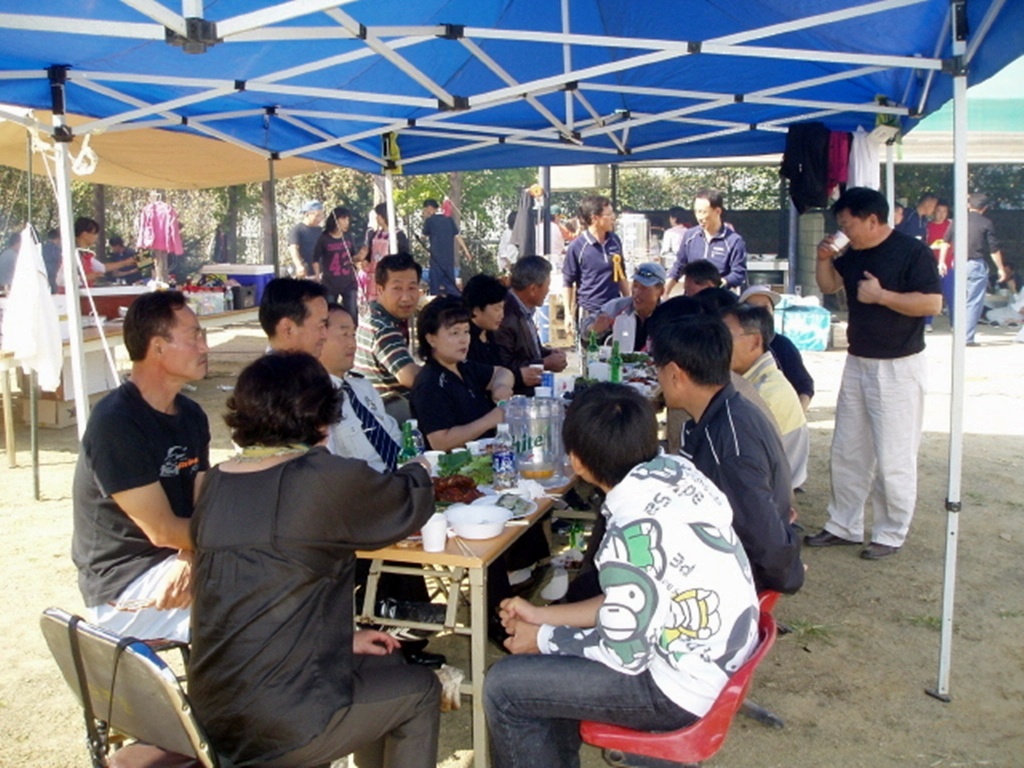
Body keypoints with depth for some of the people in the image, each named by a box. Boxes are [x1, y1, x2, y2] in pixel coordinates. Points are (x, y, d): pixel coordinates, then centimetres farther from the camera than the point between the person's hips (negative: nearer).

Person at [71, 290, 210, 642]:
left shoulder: (191, 415, 7)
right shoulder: (115, 424, -19)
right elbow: (162, 530, -20)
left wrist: (189, 560, -19)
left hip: (176, 564, 8)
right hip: (123, 588, -8)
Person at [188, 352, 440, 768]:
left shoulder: (216, 483, 2)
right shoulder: (327, 479, -19)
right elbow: (410, 505, 0)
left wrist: (343, 637, 15)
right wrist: (417, 470, 23)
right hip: (276, 724, -7)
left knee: (382, 667, 26)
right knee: (418, 689, 17)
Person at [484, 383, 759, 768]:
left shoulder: (630, 537, -30)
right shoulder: (676, 471, -6)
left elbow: (625, 656, -17)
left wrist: (543, 639, -2)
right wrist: (543, 616, 7)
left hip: (683, 686, -8)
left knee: (504, 687, -2)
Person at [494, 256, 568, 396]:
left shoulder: (524, 311, 7)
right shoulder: (506, 317, -22)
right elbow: (504, 368, -23)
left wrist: (550, 353, 0)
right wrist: (546, 363, -15)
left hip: (535, 387, 9)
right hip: (518, 394, -9)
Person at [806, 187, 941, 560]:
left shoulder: (913, 252, -14)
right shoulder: (854, 254, 7)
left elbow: (932, 303, -21)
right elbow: (829, 285, 19)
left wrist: (880, 295, -21)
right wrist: (824, 258, 1)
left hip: (898, 368, -8)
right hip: (857, 363, 8)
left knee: (893, 458, -1)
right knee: (846, 452, 13)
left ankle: (891, 535, 13)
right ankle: (843, 526, 24)